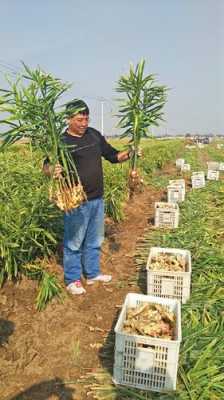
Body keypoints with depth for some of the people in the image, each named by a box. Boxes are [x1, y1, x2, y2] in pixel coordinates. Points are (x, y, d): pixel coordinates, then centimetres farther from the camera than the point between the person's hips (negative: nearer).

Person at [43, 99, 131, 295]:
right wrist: (53, 171, -37)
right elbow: (46, 166, -14)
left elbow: (113, 155, 15)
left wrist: (129, 154, -3)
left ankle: (93, 273, 37)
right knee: (74, 242, 7)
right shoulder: (62, 141, -11)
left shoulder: (94, 134, 7)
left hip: (97, 199, 6)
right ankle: (72, 280, 25)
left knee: (95, 240, 19)